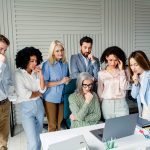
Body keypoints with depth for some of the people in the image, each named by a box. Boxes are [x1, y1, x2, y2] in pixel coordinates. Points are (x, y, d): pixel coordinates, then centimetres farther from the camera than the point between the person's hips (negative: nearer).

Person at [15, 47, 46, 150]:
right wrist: (38, 93, -4)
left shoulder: (36, 72, 2)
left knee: (38, 137, 16)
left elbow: (43, 90, -1)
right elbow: (24, 94, -17)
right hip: (27, 107, -5)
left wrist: (40, 75, -10)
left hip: (39, 105, 5)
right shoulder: (19, 74, -11)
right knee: (33, 141, -6)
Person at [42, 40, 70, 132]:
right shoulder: (47, 65, -11)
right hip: (51, 98, -4)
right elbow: (44, 83, -14)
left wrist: (68, 81, -2)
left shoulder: (65, 64, 4)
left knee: (60, 123, 16)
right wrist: (60, 82, -17)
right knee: (52, 125, 6)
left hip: (62, 97, 5)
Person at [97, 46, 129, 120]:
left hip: (121, 103, 0)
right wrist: (100, 105, 8)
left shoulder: (122, 71, 1)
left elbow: (124, 87, -13)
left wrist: (121, 70, -12)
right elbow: (100, 91, 7)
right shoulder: (101, 73, 0)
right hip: (107, 104, 0)